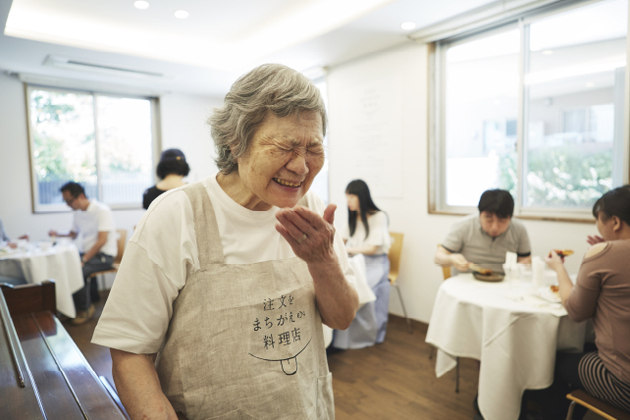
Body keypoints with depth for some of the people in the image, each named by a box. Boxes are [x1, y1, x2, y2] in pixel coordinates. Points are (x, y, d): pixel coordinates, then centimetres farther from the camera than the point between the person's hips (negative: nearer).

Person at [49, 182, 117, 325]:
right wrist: (58, 235, 2)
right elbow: (73, 234, 23)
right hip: (86, 252, 8)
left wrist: (84, 260, -23)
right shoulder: (77, 212, 11)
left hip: (103, 255, -8)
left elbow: (102, 240, -20)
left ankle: (85, 310, -6)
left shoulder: (102, 210, -14)